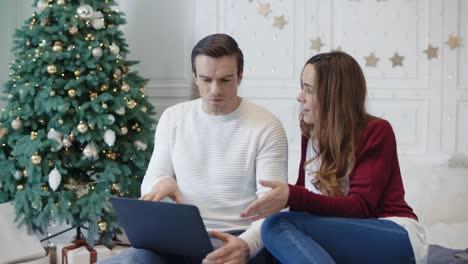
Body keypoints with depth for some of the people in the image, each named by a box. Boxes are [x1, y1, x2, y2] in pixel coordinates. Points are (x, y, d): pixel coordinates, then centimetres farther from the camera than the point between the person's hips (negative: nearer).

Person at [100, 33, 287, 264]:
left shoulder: (266, 127, -5)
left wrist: (246, 245, -32)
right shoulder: (172, 118, 8)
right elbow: (151, 180, 14)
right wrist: (161, 183, -13)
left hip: (239, 240, -2)